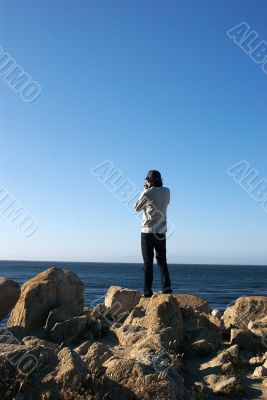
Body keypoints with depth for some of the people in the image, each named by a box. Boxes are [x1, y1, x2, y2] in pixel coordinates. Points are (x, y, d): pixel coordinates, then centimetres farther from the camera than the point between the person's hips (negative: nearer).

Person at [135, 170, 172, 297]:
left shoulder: (147, 193, -11)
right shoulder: (166, 191, 2)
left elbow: (137, 208, 3)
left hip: (148, 231, -4)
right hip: (161, 231, 4)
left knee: (148, 262, 1)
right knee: (162, 260, 13)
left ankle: (147, 291, 1)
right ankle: (167, 287, 5)